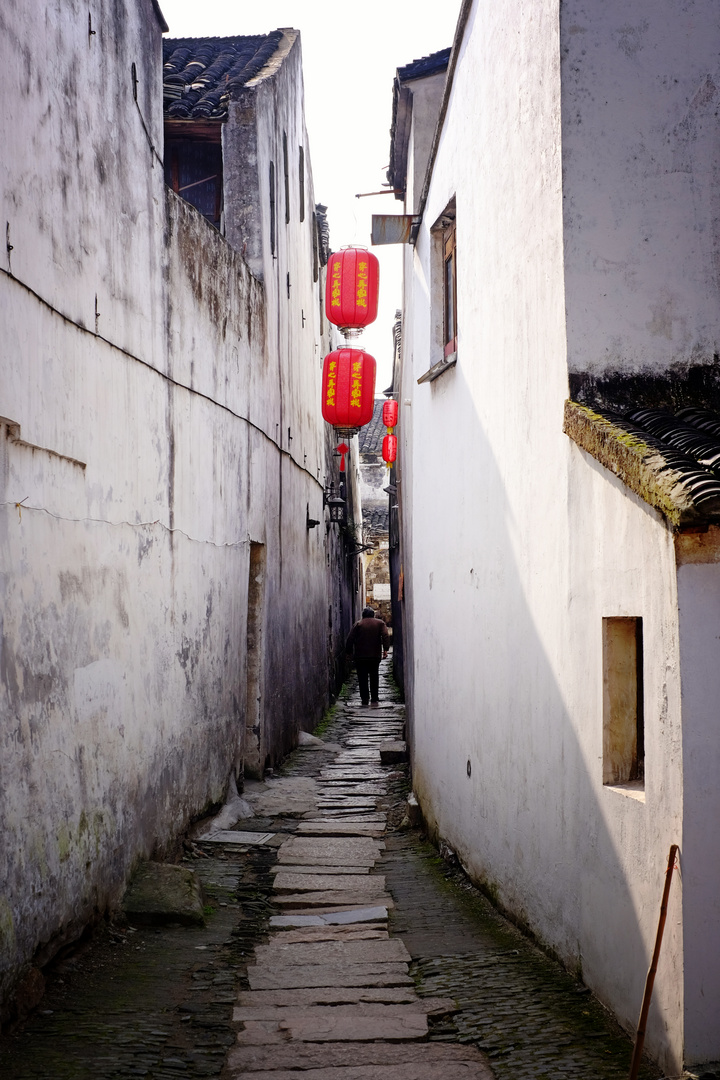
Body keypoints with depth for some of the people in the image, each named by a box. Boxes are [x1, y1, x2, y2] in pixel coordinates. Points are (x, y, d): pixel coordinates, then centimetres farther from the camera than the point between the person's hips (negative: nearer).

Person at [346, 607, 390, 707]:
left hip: (360, 657, -1)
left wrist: (349, 652, 8)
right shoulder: (380, 623, 7)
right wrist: (385, 649, -12)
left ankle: (365, 701, 0)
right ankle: (374, 700, 9)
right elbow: (386, 636, -8)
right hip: (375, 656, 1)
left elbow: (350, 639, 0)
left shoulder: (358, 624, 4)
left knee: (363, 679, 4)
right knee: (374, 677, 12)